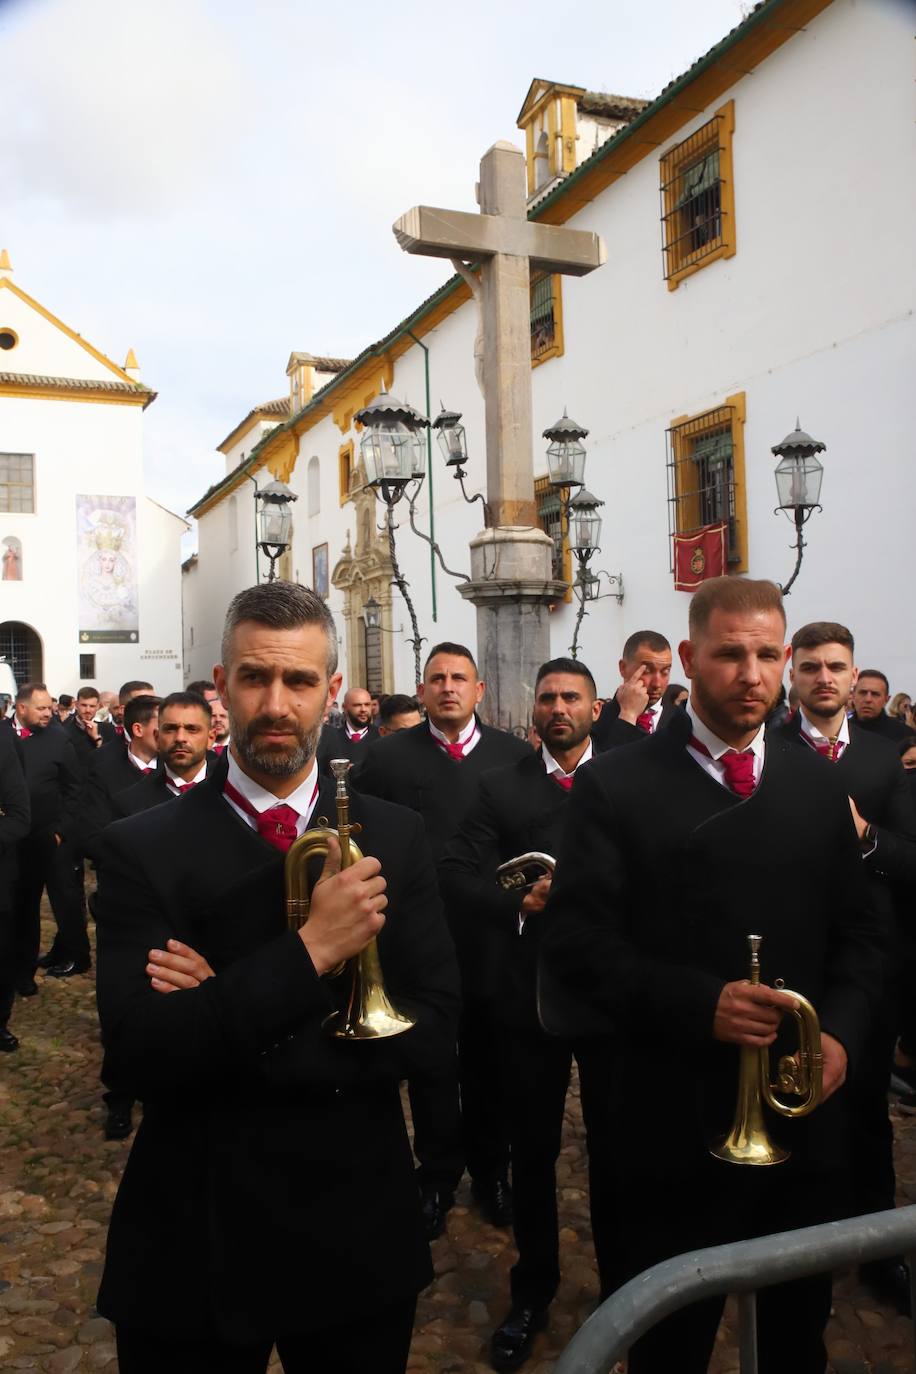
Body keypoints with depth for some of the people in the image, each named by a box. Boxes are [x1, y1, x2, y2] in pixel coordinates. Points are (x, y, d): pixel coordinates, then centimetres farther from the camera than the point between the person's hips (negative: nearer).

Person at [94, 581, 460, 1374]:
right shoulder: (144, 849, -11)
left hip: (357, 1235, 2)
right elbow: (139, 1055, -19)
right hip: (193, 1239, -1)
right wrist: (308, 952, -29)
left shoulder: (395, 839, -5)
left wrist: (235, 1032, -19)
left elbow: (431, 1029, -11)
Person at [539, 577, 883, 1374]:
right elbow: (578, 945, -14)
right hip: (678, 1124, -3)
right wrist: (700, 1003, -24)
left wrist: (841, 1031, -9)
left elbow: (858, 936, 8)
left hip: (805, 1116, 4)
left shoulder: (820, 786, 5)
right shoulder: (616, 787, -10)